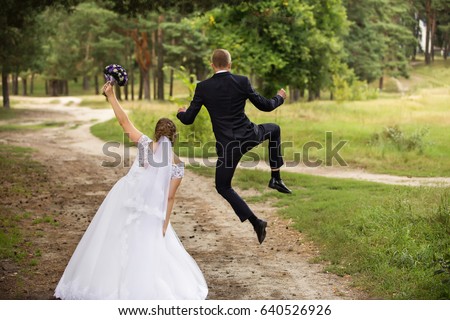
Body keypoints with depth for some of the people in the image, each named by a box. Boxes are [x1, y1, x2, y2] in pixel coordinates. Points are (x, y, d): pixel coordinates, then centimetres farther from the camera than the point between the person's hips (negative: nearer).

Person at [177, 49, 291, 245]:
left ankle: (255, 222, 7)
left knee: (222, 187, 19)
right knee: (273, 129, 34)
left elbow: (188, 119, -1)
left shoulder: (203, 87, -5)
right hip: (249, 136, 1)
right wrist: (279, 98, 25)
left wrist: (181, 113, 24)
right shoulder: (242, 82, -5)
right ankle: (276, 178, 26)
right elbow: (265, 106, 3)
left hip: (227, 146, -1)